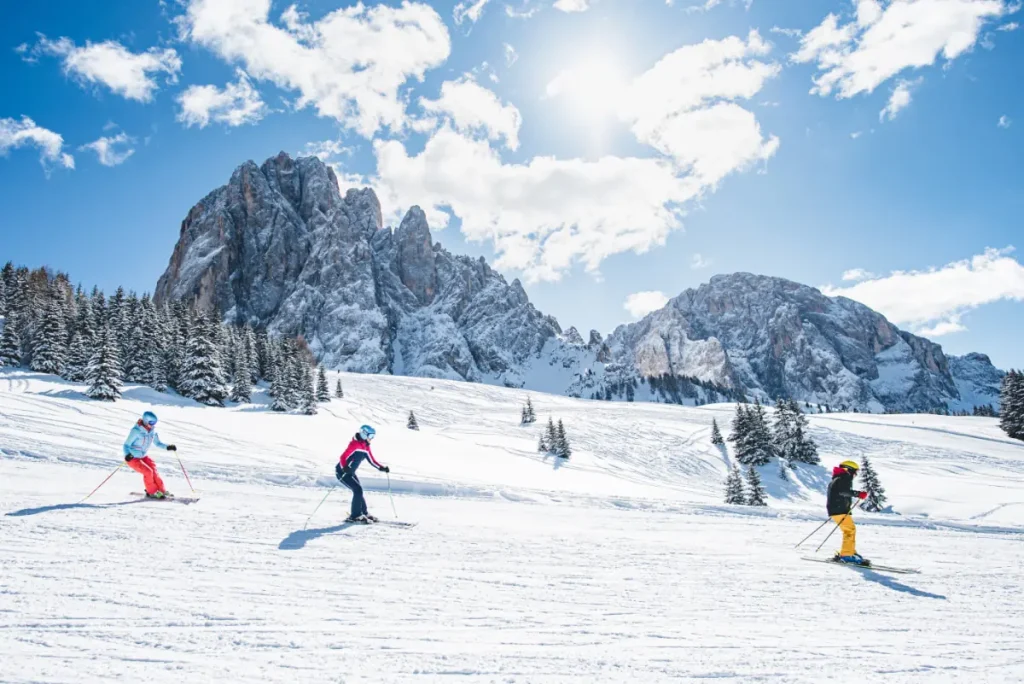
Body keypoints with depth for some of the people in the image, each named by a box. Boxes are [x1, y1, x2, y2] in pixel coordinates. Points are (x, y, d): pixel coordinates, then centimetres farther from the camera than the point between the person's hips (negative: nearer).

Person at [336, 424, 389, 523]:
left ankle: (364, 513, 23)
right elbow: (343, 457, -28)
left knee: (358, 491, 11)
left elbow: (372, 460, 13)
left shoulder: (366, 447, 7)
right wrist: (345, 468, -45)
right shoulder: (355, 444, -20)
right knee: (358, 489, -16)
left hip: (351, 472, 9)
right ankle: (355, 516, -9)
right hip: (342, 471, -9)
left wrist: (382, 468, 2)